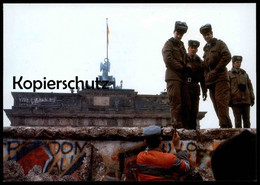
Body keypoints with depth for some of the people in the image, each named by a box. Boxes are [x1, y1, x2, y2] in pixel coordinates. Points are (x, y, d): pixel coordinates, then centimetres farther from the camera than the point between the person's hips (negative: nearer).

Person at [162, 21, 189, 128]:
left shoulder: (181, 45, 26)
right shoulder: (169, 44, 1)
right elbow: (168, 60, -11)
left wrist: (186, 67, 7)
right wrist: (182, 68, -11)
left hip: (181, 77, 8)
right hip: (173, 76, -8)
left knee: (180, 103, 5)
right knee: (176, 103, -14)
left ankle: (181, 125, 5)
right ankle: (177, 125, -17)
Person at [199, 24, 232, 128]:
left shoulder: (219, 44, 5)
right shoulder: (206, 49, 25)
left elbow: (227, 57, -9)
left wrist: (216, 70, -12)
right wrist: (206, 77, 12)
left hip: (220, 77, -7)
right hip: (210, 80, 7)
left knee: (221, 101, -18)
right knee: (216, 104, 0)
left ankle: (225, 125, -23)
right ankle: (225, 126, -1)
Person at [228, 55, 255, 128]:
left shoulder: (244, 74, 19)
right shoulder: (229, 74, 7)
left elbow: (250, 86, 16)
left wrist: (252, 98, 6)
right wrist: (229, 100, -9)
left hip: (246, 99, 3)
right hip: (236, 100, -3)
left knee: (247, 119, 0)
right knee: (238, 119, -7)